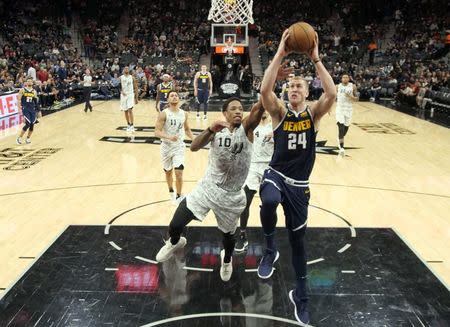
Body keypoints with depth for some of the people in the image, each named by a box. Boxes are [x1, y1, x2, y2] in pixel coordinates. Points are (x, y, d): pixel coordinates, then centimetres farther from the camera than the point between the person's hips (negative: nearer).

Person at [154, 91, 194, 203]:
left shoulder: (184, 114, 0)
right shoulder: (164, 114, -12)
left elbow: (187, 130, 15)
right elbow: (157, 132, -17)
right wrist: (169, 137, -33)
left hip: (179, 146, 1)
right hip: (166, 146, -1)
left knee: (179, 173, -11)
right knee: (168, 172, 16)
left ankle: (178, 196, 5)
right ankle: (171, 191, 42)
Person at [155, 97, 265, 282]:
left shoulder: (246, 128, -8)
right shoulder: (216, 131, -4)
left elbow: (258, 109, -28)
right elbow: (194, 147, -20)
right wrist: (210, 130, -36)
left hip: (232, 196, -1)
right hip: (207, 188, 1)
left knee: (228, 234, 16)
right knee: (175, 226, 0)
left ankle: (227, 260, 52)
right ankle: (175, 242, 38)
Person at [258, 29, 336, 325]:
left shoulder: (314, 113, 0)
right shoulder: (280, 112, -2)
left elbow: (332, 93, -21)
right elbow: (265, 90, -23)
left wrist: (315, 59, -22)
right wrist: (280, 54, -25)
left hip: (299, 184, 2)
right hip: (275, 175, -1)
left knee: (298, 239, 11)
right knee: (269, 202, -39)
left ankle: (301, 296, 30)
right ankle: (270, 249, -9)